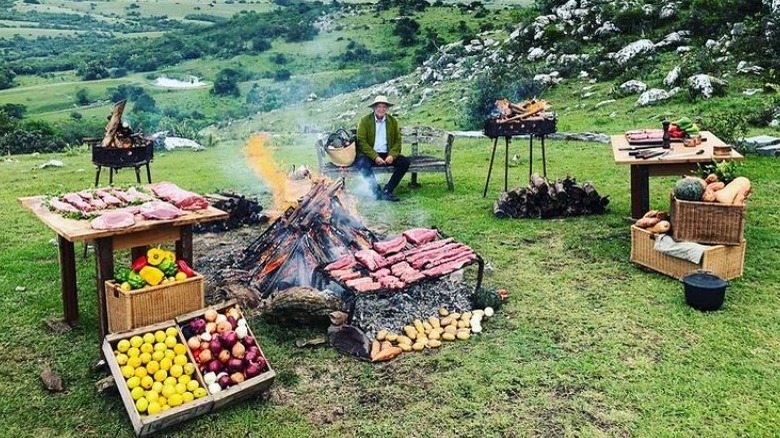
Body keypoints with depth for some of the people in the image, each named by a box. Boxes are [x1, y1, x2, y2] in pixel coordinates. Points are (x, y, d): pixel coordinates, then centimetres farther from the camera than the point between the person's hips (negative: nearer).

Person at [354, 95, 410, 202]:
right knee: (361, 162, -35)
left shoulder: (393, 121, 9)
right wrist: (375, 157, -19)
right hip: (370, 155, -3)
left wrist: (392, 155, -13)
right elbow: (362, 142, -7)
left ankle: (387, 190, -19)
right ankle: (377, 191, -26)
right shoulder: (365, 121, 0)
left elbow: (397, 141, 7)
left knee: (405, 162, -21)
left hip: (387, 154, 3)